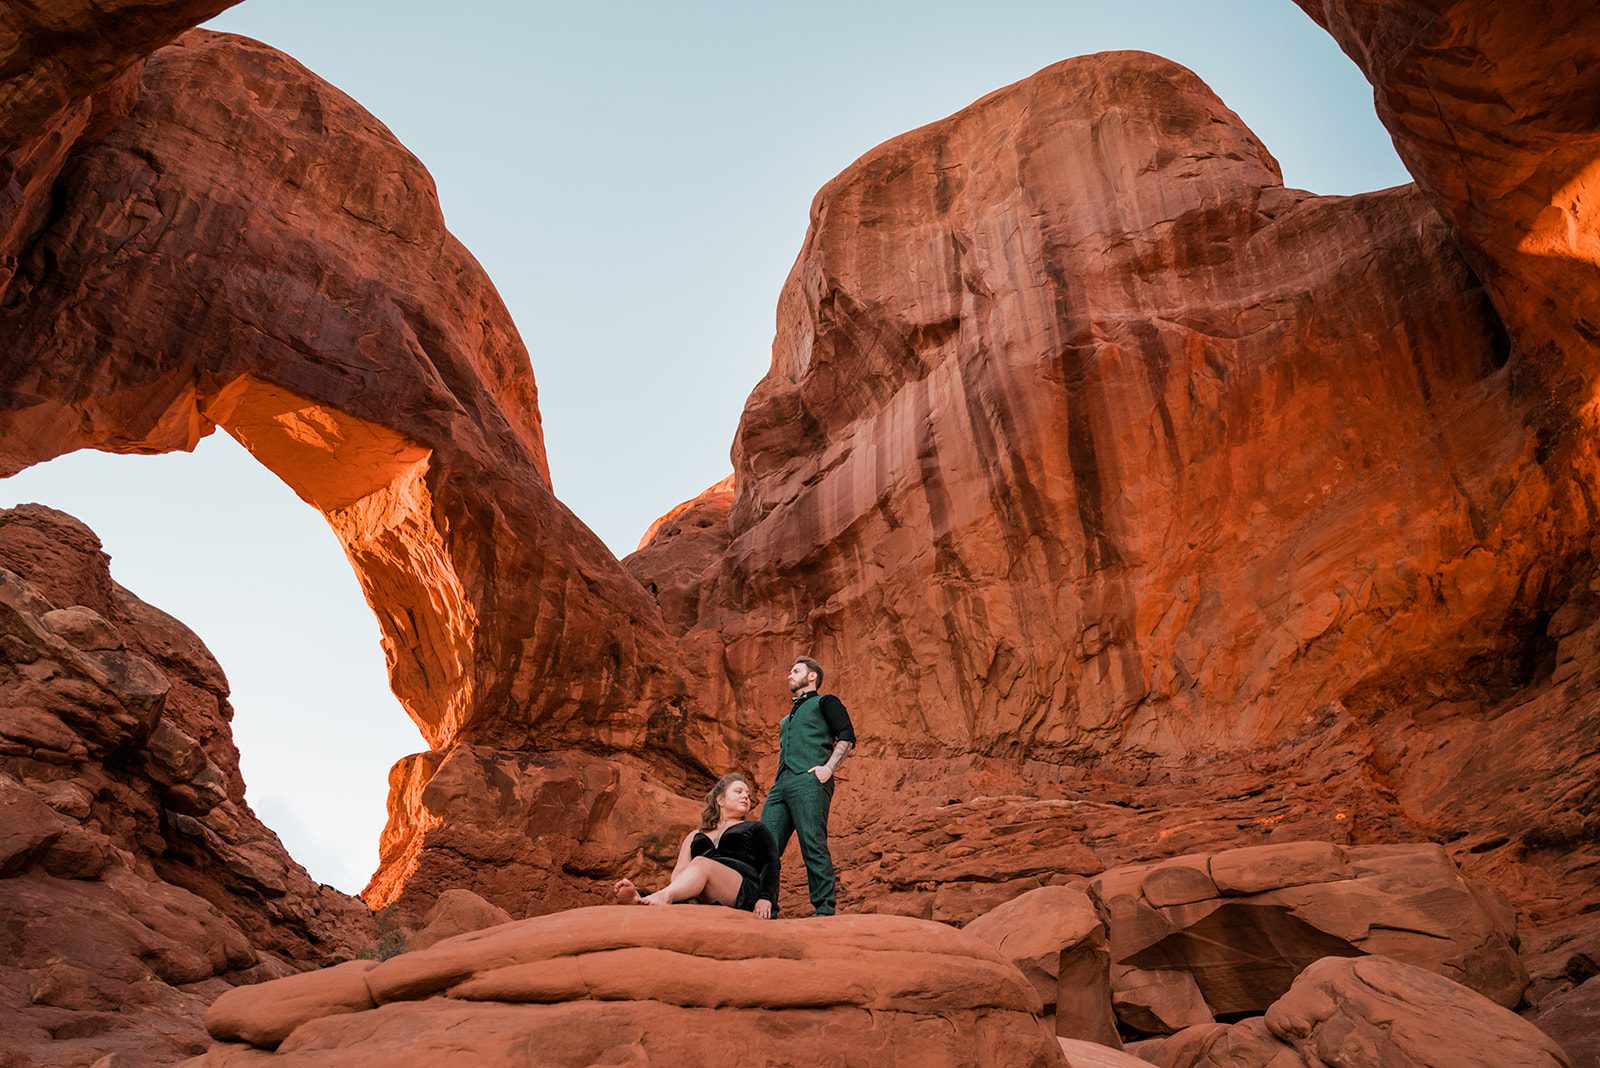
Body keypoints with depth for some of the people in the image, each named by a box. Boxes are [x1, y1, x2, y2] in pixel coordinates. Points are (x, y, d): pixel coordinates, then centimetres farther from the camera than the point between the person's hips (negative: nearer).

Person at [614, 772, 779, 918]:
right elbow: (680, 872, 19)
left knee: (701, 863, -34)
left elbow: (770, 864, 11)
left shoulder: (754, 828, 28)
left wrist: (765, 897, -11)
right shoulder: (696, 837, 34)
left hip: (745, 890, -3)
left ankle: (664, 896, -62)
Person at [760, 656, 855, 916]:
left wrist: (829, 767, -13)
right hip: (781, 784, 7)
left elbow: (847, 736, 0)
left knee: (813, 846, -13)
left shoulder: (824, 702, 13)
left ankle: (824, 910, -12)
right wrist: (778, 782, 17)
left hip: (809, 781, -7)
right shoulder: (787, 719, 35)